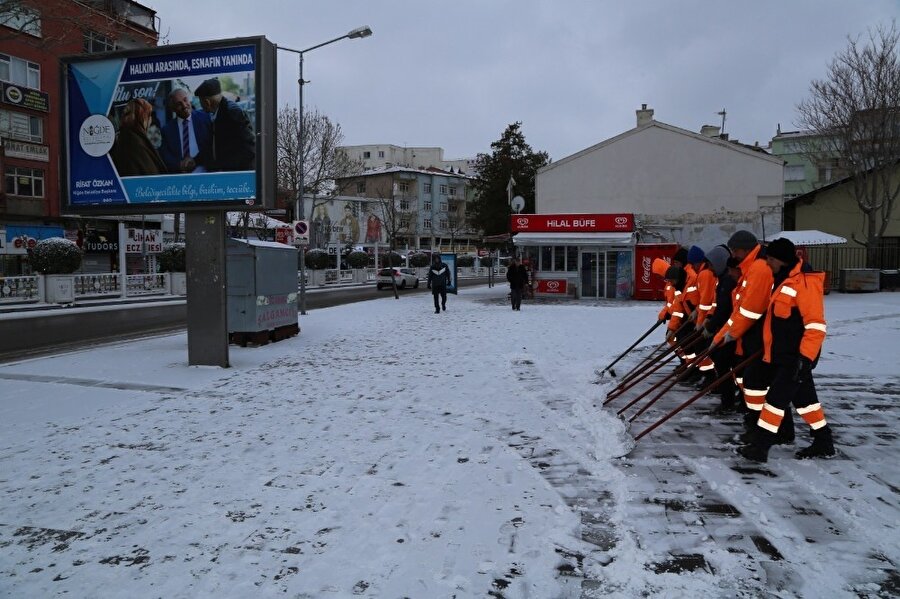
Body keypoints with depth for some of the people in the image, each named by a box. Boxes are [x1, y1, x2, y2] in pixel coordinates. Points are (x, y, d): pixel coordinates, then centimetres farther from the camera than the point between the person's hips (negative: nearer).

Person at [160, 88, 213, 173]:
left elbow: (213, 145, 1)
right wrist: (180, 165, -14)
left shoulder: (204, 117, 5)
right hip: (178, 176, 1)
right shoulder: (167, 129, 9)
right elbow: (164, 156, 4)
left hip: (203, 173, -1)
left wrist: (196, 160, -11)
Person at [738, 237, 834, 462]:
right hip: (783, 355, 10)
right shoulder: (783, 280, 12)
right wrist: (770, 347, 23)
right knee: (804, 397, 16)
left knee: (776, 397, -7)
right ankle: (824, 443, 27)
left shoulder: (806, 282, -18)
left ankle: (760, 445, -2)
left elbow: (816, 325, -21)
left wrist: (805, 358, -23)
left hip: (797, 357, -10)